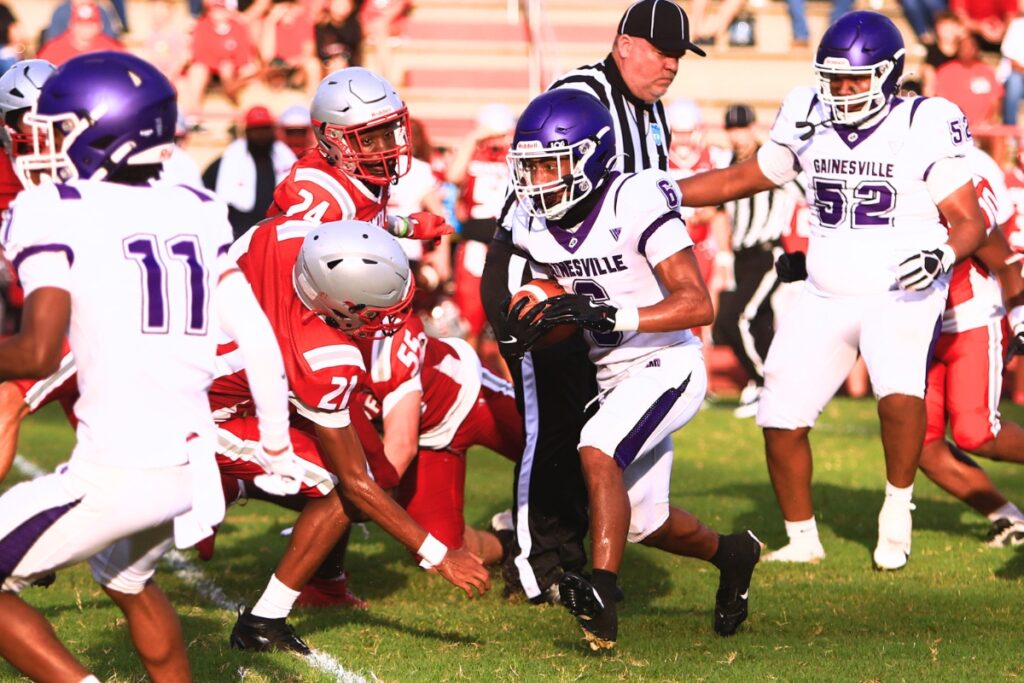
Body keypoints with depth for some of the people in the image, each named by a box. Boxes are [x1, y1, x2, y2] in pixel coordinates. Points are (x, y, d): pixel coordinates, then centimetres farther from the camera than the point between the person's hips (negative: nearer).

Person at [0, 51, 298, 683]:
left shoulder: (55, 213, -9)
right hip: (190, 462, 7)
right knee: (128, 581, 33)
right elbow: (258, 340, 10)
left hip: (116, 471, -7)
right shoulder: (194, 213, 10)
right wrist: (277, 444, 21)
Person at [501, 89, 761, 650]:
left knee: (597, 449, -31)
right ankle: (731, 554, 43)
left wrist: (609, 314, -37)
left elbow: (698, 306, -27)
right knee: (644, 523, 14)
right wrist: (532, 321, -13)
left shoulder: (636, 204, -23)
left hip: (667, 366, -8)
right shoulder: (535, 224, -2)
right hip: (613, 376, 8)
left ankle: (602, 594, -33)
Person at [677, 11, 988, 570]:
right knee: (781, 419, 1)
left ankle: (898, 505, -6)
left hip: (899, 294, -5)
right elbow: (743, 179, 17)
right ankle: (802, 540, 21)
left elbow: (970, 220, -7)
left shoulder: (924, 128, -10)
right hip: (825, 297, 5)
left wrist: (942, 255, -28)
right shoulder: (809, 123, 4)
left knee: (899, 389, -31)